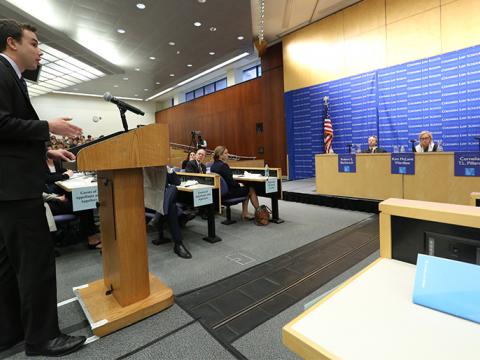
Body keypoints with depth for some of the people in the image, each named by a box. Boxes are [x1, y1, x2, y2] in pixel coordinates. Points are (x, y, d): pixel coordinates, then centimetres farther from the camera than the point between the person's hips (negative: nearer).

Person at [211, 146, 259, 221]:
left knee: (245, 189, 25)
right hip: (228, 192, -9)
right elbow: (231, 182, -23)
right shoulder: (223, 165, -23)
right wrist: (239, 185, -4)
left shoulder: (213, 165, 5)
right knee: (251, 190, 9)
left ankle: (245, 214, 25)